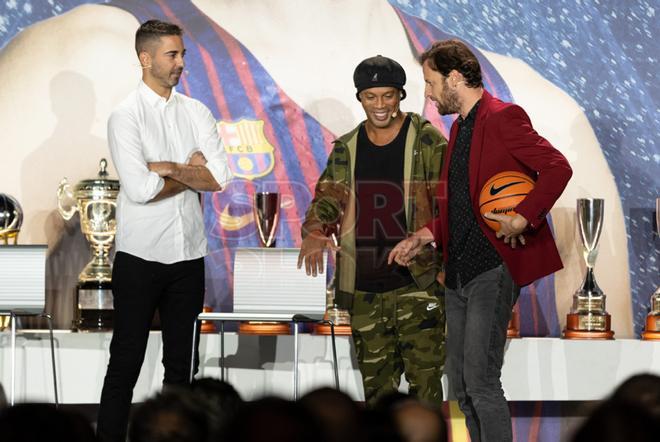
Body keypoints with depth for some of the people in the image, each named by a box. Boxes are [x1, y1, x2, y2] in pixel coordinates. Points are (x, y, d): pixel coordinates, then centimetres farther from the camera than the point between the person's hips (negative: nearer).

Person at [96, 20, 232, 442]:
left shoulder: (197, 113, 6)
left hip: (189, 255, 5)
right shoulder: (126, 116, -8)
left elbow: (220, 176, -6)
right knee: (126, 360, -1)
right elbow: (140, 189, -19)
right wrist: (190, 174, -7)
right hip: (141, 256, -5)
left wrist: (167, 168, -14)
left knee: (180, 360, 12)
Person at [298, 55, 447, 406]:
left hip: (417, 284, -4)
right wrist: (315, 232, -14)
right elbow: (327, 197, 8)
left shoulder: (426, 141, -1)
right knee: (376, 381, 11)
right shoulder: (346, 149, 12)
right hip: (364, 289, 4)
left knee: (423, 375, -10)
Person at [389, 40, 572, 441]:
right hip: (459, 270, 10)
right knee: (461, 383, 11)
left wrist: (523, 218, -25)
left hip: (493, 269, -10)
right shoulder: (460, 126, 18)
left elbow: (558, 168, -19)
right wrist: (424, 236, 13)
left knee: (480, 381, -13)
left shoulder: (503, 118, -11)